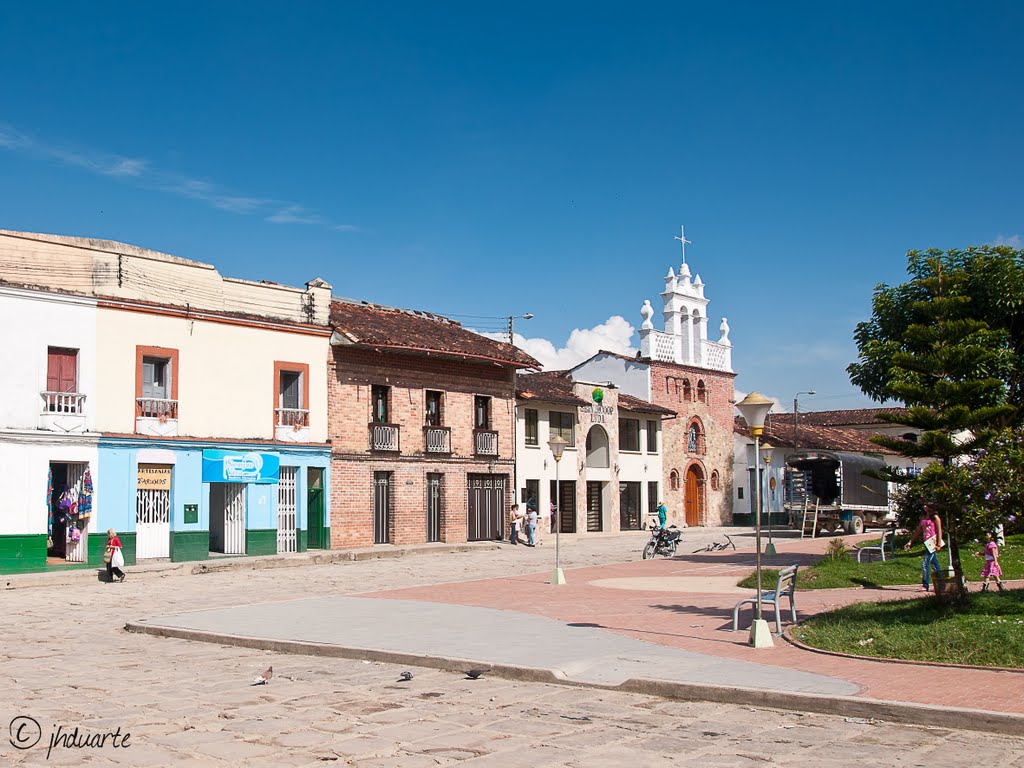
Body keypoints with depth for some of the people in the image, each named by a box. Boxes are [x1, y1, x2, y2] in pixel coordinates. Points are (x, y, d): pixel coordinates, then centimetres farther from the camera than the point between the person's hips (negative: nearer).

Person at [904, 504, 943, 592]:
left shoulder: (935, 517, -3)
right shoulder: (923, 518, 16)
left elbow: (939, 531, -8)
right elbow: (918, 531, 21)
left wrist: (939, 544, -16)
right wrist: (910, 542, 18)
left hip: (933, 542, -7)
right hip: (927, 543, 7)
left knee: (925, 563, -13)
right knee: (934, 564, 10)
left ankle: (925, 585, -12)